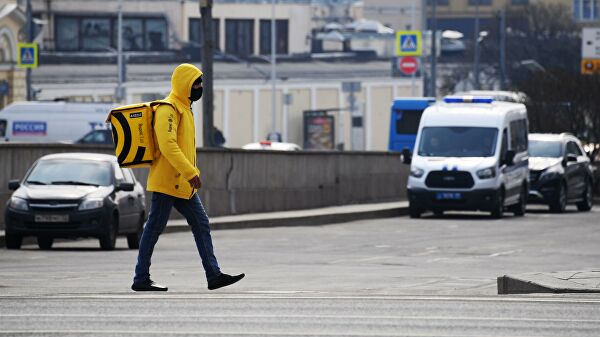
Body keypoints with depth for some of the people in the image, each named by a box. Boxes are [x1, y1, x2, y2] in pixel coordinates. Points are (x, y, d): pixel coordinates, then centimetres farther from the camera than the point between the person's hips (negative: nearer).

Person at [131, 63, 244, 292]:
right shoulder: (168, 109, -15)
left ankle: (213, 275, 4)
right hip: (167, 182, -10)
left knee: (201, 226, 5)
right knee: (154, 228, -3)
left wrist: (191, 173, 22)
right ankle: (141, 279, 3)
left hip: (182, 184, 10)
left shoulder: (184, 108, 17)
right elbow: (167, 145, -25)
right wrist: (190, 173, -27)